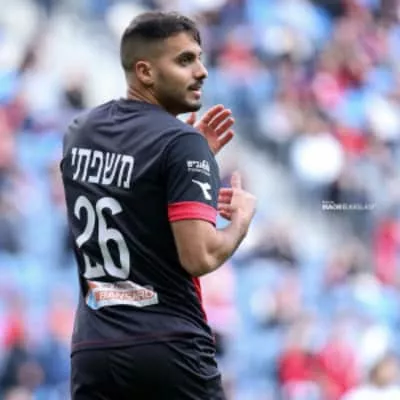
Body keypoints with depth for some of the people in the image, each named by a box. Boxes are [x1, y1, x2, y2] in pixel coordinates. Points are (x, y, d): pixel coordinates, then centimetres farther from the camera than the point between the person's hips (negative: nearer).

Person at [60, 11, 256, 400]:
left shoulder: (79, 132, 12)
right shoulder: (182, 143, -11)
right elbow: (199, 257, -19)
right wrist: (241, 217, 1)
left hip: (93, 352, 6)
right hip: (170, 352, -6)